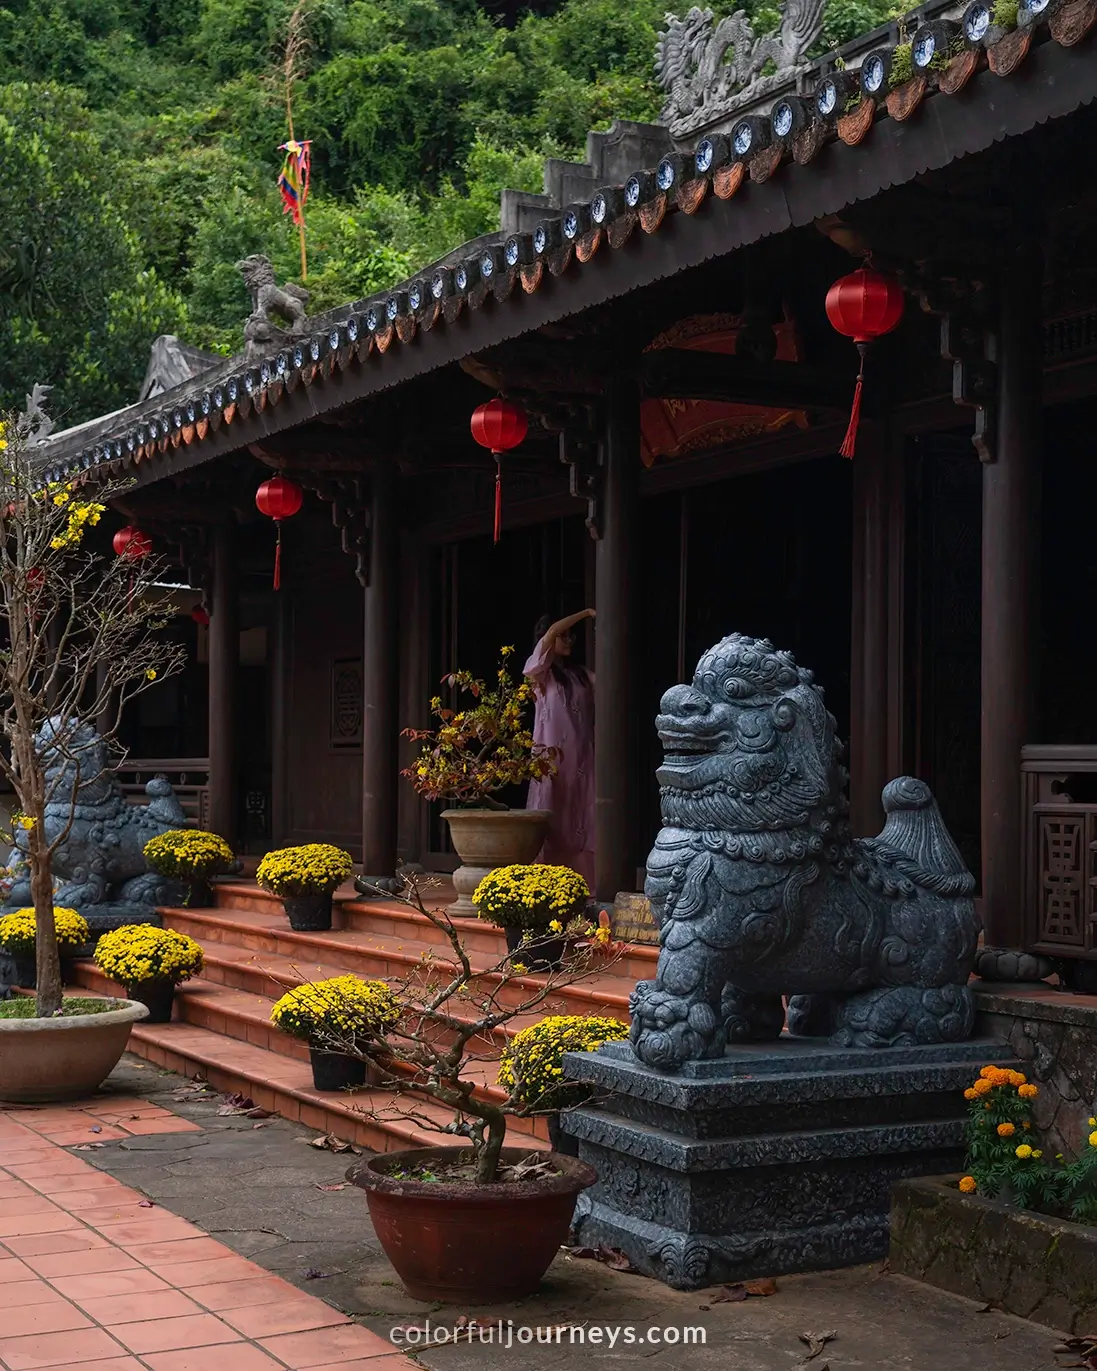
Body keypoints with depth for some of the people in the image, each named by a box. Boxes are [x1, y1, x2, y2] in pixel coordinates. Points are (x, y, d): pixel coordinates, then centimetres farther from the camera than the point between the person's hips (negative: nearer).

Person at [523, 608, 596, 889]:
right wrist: (586, 613, -3)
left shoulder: (580, 673, 18)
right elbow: (553, 630, -10)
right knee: (551, 821, -7)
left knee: (580, 821, 0)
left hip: (582, 758, 5)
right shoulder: (539, 669, 2)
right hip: (552, 756, -5)